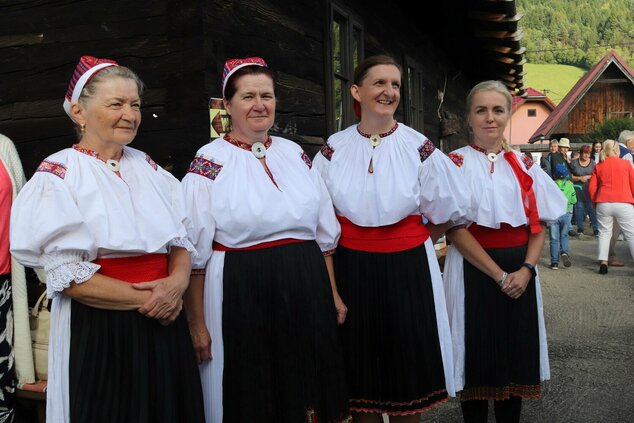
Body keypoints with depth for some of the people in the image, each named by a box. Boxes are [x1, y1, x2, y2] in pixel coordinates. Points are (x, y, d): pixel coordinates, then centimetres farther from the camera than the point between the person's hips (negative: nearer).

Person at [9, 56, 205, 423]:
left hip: (163, 328, 5)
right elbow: (68, 275, -12)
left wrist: (176, 283, -10)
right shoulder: (57, 175, -5)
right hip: (97, 334, -5)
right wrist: (144, 298, -15)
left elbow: (181, 240, 11)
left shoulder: (149, 168, 11)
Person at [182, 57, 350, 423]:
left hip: (307, 294, 5)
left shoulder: (296, 155, 9)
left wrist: (333, 294, 14)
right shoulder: (209, 164, -6)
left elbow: (324, 234, 15)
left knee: (306, 393, 14)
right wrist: (197, 324, -7)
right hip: (241, 298, -4)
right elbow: (194, 253, -6)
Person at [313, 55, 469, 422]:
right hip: (351, 269, 1)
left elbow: (448, 213, 5)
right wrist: (355, 242, 4)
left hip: (408, 270, -1)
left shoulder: (420, 148, -5)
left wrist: (413, 242, 3)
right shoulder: (334, 149, -1)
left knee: (407, 367, 10)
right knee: (360, 367, 12)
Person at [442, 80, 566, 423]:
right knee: (477, 353, 5)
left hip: (519, 273, 4)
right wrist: (499, 274, -16)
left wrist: (526, 269, -11)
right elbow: (455, 229, -11)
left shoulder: (523, 165, 7)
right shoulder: (456, 163, -4)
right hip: (472, 270, -3)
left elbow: (538, 226, 6)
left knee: (516, 353, 11)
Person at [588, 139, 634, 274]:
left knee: (604, 232, 11)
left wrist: (595, 202, 20)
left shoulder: (598, 166, 10)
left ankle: (603, 263, 3)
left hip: (603, 204, 2)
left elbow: (592, 188, 6)